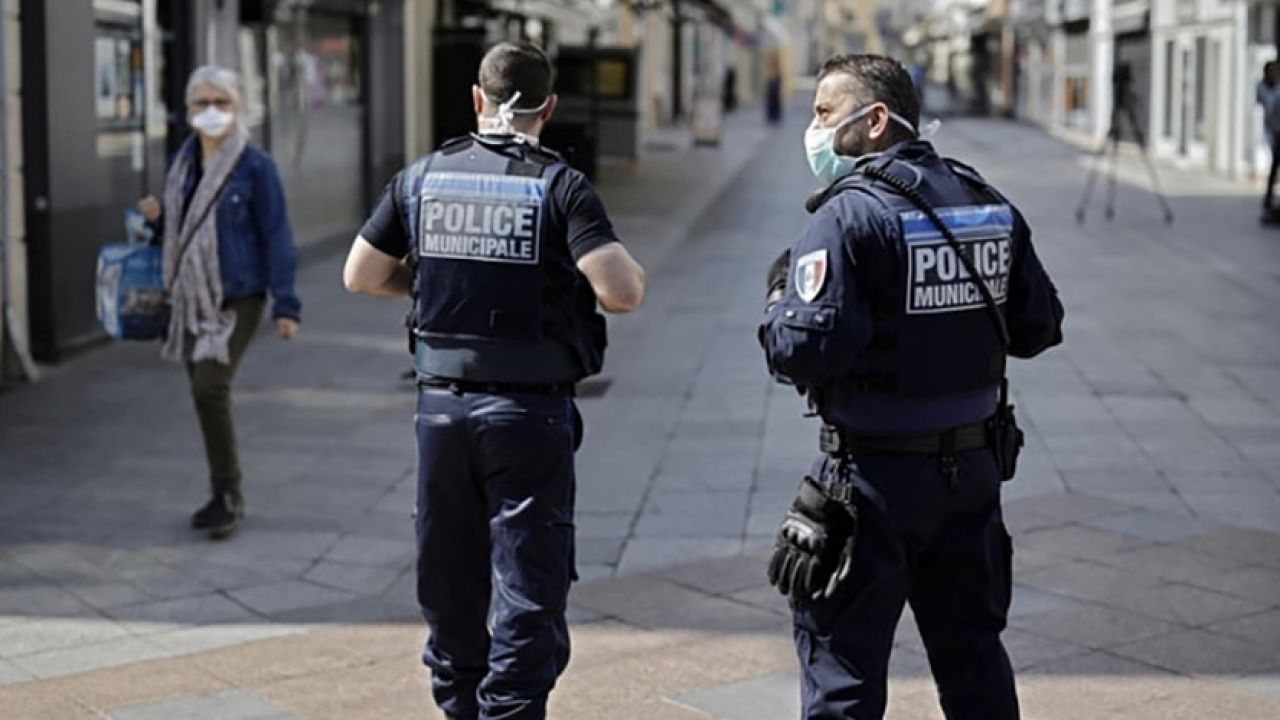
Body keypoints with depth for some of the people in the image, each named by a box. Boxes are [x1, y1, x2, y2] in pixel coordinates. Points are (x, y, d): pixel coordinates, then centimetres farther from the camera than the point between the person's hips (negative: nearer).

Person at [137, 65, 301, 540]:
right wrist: (157, 218, -4)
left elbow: (276, 236, -8)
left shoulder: (255, 167, -8)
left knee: (210, 388, -18)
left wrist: (285, 304, -11)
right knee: (204, 393, 10)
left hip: (238, 298, -6)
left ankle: (228, 496, -4)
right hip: (191, 298, 6)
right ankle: (225, 496, 23)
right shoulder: (182, 163, 9)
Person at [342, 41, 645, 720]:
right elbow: (621, 292, -18)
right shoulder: (559, 185, -9)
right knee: (529, 591, 3)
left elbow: (360, 277, 10)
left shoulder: (421, 177, 3)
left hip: (441, 405, 4)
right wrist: (632, 272, 4)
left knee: (448, 583, 18)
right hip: (529, 411, -4)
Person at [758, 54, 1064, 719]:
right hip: (975, 467, 7)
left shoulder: (849, 216, -16)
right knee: (972, 654, 19)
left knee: (841, 663, 5)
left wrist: (778, 298, -3)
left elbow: (804, 351, -23)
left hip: (875, 477, -7)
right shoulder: (992, 207, 6)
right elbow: (1039, 327, 10)